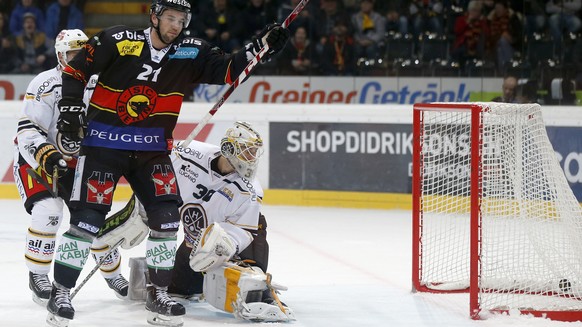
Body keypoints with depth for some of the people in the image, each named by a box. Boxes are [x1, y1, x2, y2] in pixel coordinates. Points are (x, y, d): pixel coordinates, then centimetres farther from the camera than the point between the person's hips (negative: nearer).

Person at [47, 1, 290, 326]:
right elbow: (76, 70, -3)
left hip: (152, 149, 4)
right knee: (88, 218, -10)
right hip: (103, 143, -4)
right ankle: (60, 293, 0)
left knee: (167, 215, -7)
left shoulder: (190, 52, -1)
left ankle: (158, 294, 6)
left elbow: (228, 70, -7)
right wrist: (71, 107, -12)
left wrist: (261, 46, -20)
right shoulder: (118, 40, -11)